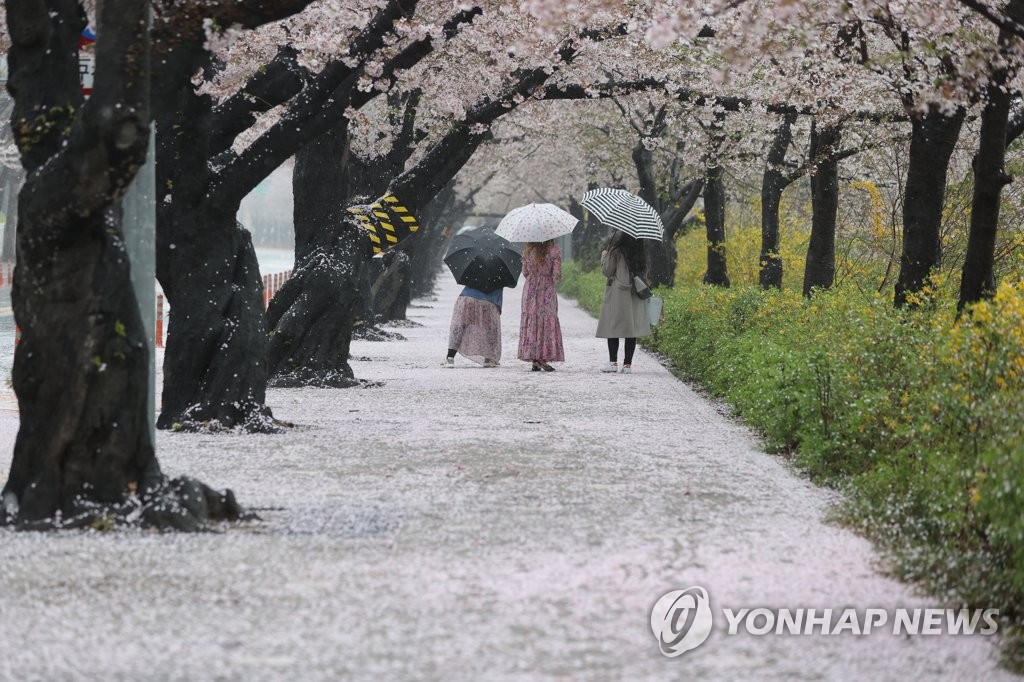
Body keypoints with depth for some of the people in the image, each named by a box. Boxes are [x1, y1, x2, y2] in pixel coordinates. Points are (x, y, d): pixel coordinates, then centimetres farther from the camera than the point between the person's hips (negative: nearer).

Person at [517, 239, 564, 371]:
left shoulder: (529, 250, 1)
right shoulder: (554, 250, -9)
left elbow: (525, 272, 6)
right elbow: (557, 274, -10)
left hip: (530, 290, 3)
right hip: (547, 290, -3)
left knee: (531, 322, 7)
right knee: (547, 323, 3)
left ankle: (534, 359, 5)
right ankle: (542, 358, -7)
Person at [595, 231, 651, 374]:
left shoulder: (615, 252, -9)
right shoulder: (640, 254, 6)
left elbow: (607, 271, -5)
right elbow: (644, 272, 12)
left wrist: (604, 256, 10)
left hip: (617, 294, -5)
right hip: (635, 296, 5)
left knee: (612, 328, 1)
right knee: (632, 329, 4)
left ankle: (613, 362, -5)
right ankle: (627, 363, 3)